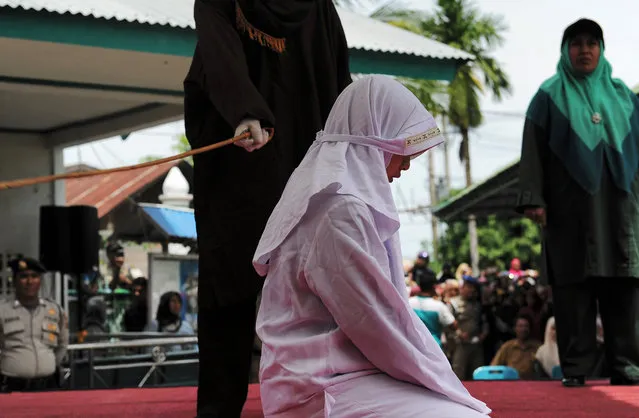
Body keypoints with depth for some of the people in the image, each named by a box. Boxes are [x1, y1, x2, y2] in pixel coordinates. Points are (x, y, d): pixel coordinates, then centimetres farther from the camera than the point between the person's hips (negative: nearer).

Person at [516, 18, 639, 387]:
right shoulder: (550, 97, 8)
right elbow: (533, 150, 1)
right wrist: (534, 199, -10)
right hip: (570, 207, -2)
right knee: (573, 285, -5)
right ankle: (576, 367, -2)